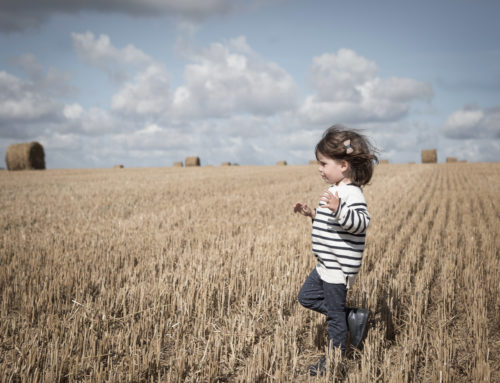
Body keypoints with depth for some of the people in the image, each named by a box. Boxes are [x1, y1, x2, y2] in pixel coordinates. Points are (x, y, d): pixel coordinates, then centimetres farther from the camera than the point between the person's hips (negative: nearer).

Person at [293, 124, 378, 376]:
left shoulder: (351, 193, -20)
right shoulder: (336, 191, 12)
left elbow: (361, 223, -33)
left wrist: (338, 209, -46)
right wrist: (312, 213, 17)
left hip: (338, 268, -11)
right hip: (326, 265, 11)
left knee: (334, 313, 3)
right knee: (307, 297, 19)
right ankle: (353, 318, 20)